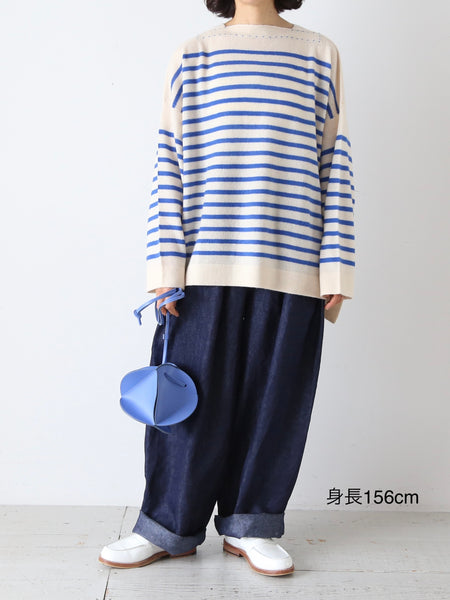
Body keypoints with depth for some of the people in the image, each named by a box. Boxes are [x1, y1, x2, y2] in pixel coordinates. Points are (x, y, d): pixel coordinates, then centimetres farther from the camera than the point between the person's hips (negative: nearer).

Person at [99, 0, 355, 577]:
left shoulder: (321, 56, 13)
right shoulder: (192, 55, 11)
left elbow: (335, 168, 8)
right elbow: (168, 168, 5)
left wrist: (336, 270, 0)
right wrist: (165, 269, -4)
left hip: (291, 267, 1)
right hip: (205, 267, 0)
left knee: (273, 398, 7)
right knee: (194, 398, 4)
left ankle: (250, 525, 24)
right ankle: (170, 526, 22)